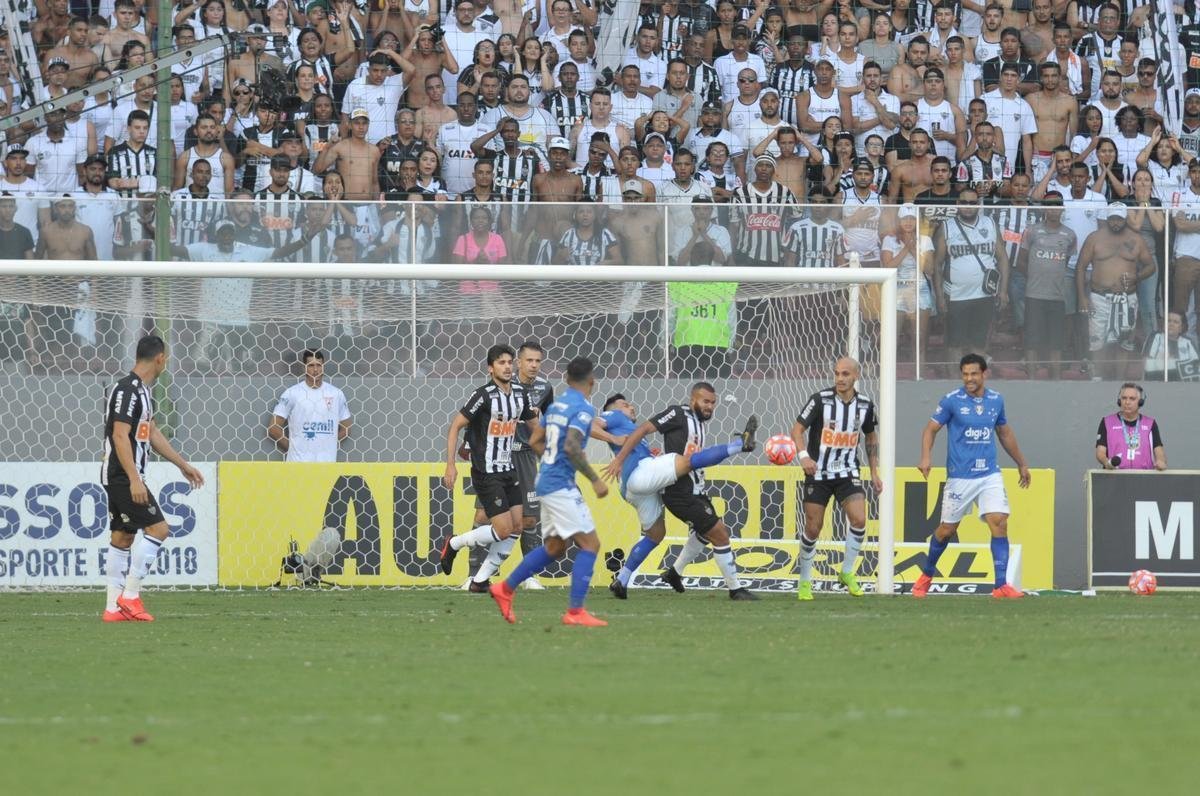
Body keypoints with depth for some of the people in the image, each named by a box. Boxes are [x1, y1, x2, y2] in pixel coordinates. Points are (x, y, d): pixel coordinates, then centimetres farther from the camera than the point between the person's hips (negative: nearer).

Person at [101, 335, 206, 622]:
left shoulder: (140, 390, 15)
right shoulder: (127, 390, -17)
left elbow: (152, 433, 24)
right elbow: (120, 436, -23)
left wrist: (183, 465, 27)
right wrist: (134, 480, -27)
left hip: (122, 478, 10)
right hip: (123, 476, -10)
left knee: (122, 537, 10)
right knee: (158, 528, -12)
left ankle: (114, 607, 10)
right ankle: (130, 596, -11)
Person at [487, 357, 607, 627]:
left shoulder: (556, 405, 12)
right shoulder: (584, 407, -13)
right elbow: (572, 447, -24)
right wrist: (595, 479, -18)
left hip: (546, 481, 9)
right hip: (562, 486, -9)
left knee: (554, 547, 19)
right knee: (589, 543, -7)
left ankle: (506, 588, 22)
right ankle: (576, 611, -11)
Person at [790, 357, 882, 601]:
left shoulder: (865, 405, 0)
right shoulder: (820, 400, -11)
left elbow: (871, 437, 16)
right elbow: (797, 429, -10)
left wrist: (874, 473, 14)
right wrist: (803, 455, -28)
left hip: (848, 473, 2)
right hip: (818, 473, -2)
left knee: (859, 519, -17)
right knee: (813, 528, -1)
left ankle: (847, 573, 2)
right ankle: (805, 581, 16)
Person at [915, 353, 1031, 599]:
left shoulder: (996, 400, 6)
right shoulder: (952, 400, -6)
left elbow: (1005, 433, 20)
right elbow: (931, 429, -1)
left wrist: (1021, 464, 27)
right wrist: (926, 457, -17)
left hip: (990, 475, 3)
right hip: (960, 477, -3)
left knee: (999, 523, -13)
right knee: (947, 529, 7)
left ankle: (1001, 585, -12)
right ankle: (927, 575, 32)